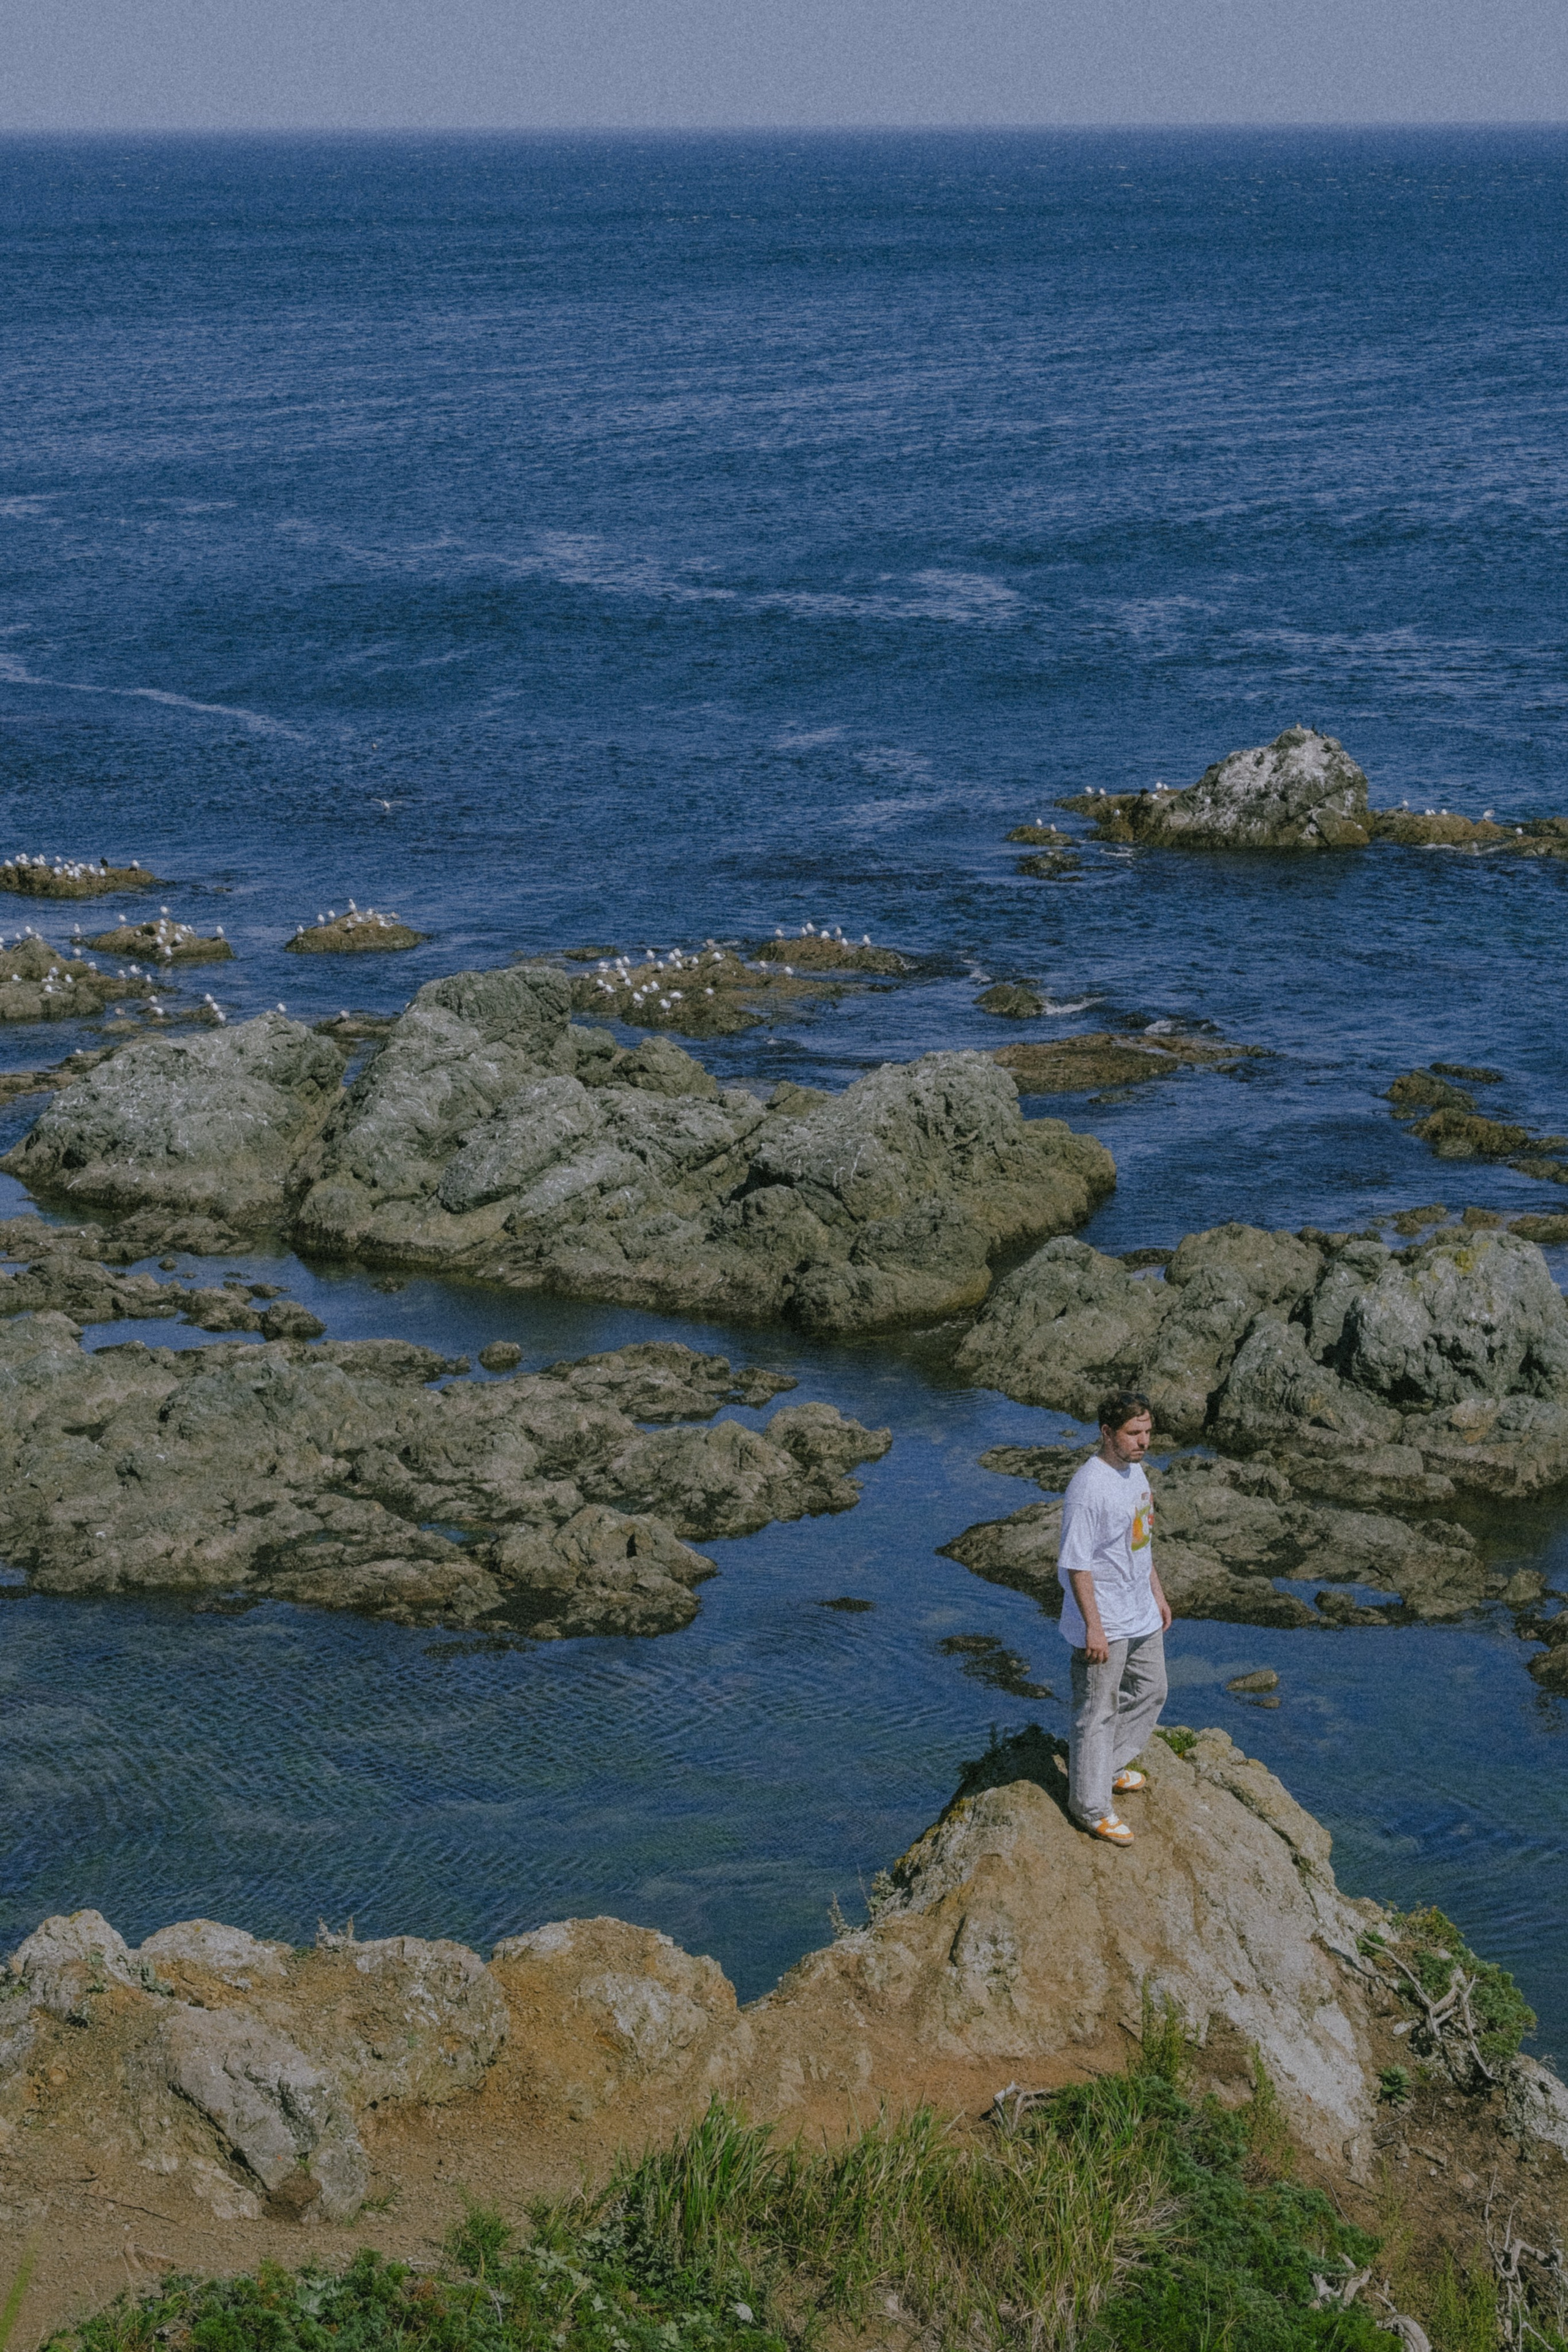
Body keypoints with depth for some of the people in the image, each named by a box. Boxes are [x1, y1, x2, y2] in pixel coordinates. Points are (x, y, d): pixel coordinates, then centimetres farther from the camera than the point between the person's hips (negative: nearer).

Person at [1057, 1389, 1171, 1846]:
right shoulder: (1088, 1488, -26)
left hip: (1141, 1616, 9)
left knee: (1150, 1691, 23)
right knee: (1097, 1712, 3)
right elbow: (1076, 1564, -24)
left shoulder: (1134, 1471, 3)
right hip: (1104, 1624, -9)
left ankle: (1112, 1767, 42)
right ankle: (1091, 1805, 16)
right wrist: (1094, 1627, -22)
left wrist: (1156, 1592, 21)